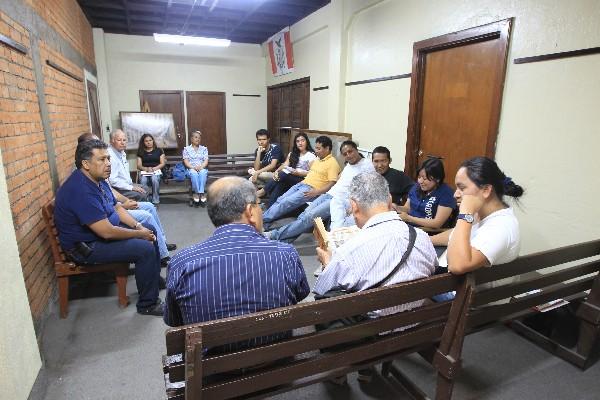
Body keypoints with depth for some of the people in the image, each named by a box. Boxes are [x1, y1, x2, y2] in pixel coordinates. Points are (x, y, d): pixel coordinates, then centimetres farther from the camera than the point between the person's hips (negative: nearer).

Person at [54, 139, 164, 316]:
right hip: (87, 247, -10)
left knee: (150, 230, 12)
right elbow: (107, 232, -32)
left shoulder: (97, 179, 2)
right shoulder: (81, 190, -30)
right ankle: (147, 304, -5)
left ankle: (155, 279, 28)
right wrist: (139, 234, -18)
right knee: (145, 249, -23)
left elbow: (117, 207, 11)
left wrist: (138, 226, -3)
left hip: (106, 229, 10)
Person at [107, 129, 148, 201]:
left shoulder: (122, 153, 11)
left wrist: (132, 184, 9)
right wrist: (131, 187, -21)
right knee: (141, 195, -21)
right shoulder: (110, 155, -20)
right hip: (117, 189, -10)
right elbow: (112, 180, -26)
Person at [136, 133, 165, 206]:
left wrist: (154, 168, -10)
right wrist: (146, 168, -12)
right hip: (145, 172, 1)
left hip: (156, 171, -1)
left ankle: (155, 201, -31)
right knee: (143, 181, -35)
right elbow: (139, 166, 10)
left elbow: (162, 163, 8)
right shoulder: (140, 152, 18)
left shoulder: (159, 150, 16)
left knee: (154, 179, -37)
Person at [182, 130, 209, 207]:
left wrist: (201, 167, -17)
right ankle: (201, 195, -35)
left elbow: (206, 160, 4)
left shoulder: (204, 149, 16)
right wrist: (193, 167, -18)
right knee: (193, 172, -37)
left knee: (202, 172, -36)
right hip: (191, 170, -1)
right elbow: (186, 161, 1)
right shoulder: (186, 149, 12)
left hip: (202, 169, 1)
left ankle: (198, 194, -40)